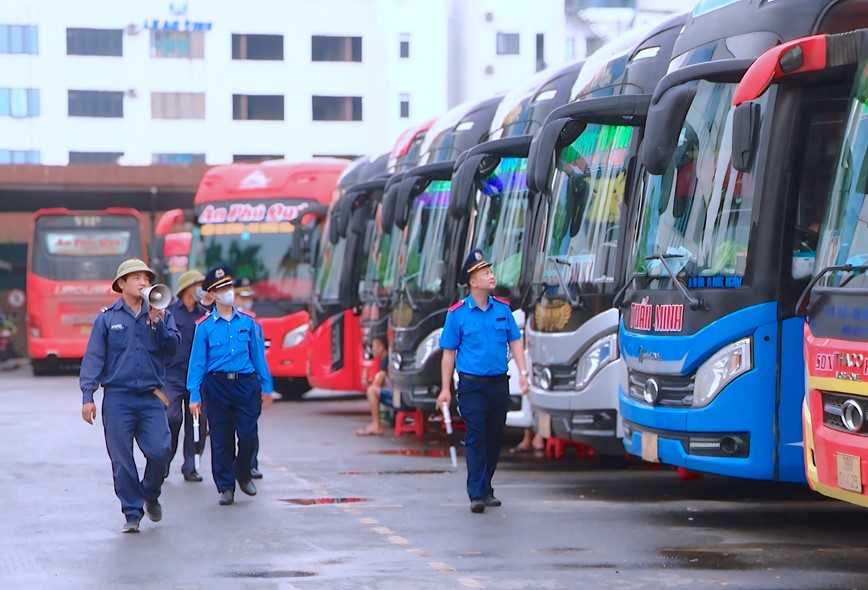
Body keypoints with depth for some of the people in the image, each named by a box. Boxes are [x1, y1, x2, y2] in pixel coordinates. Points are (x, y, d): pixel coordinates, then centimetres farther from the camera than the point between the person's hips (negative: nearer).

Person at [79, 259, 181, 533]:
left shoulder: (160, 316, 10)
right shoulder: (107, 319, 4)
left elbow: (172, 347, -2)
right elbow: (93, 358, -1)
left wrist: (157, 323, -14)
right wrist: (87, 397, -8)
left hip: (151, 397, 1)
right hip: (117, 397, -1)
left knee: (160, 451, -8)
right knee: (122, 459, -1)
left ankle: (151, 495, 20)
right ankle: (132, 512, 9)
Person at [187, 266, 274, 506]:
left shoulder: (247, 322, 7)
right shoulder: (204, 326, 1)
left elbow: (258, 355, 12)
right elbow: (197, 362, 0)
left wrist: (266, 386, 10)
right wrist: (194, 394, -5)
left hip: (246, 384, 1)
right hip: (217, 385, -1)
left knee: (248, 435, -4)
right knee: (221, 439, 3)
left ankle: (243, 474, 23)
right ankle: (225, 487, 13)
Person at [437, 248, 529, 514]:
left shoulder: (502, 309, 7)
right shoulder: (457, 313, -3)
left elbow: (515, 341, 12)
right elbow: (449, 352, 0)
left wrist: (523, 372, -1)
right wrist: (445, 389, -2)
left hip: (499, 383, 4)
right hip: (472, 385, -4)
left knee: (494, 438, 9)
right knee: (476, 439, -9)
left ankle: (486, 489, 22)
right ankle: (476, 494, -10)